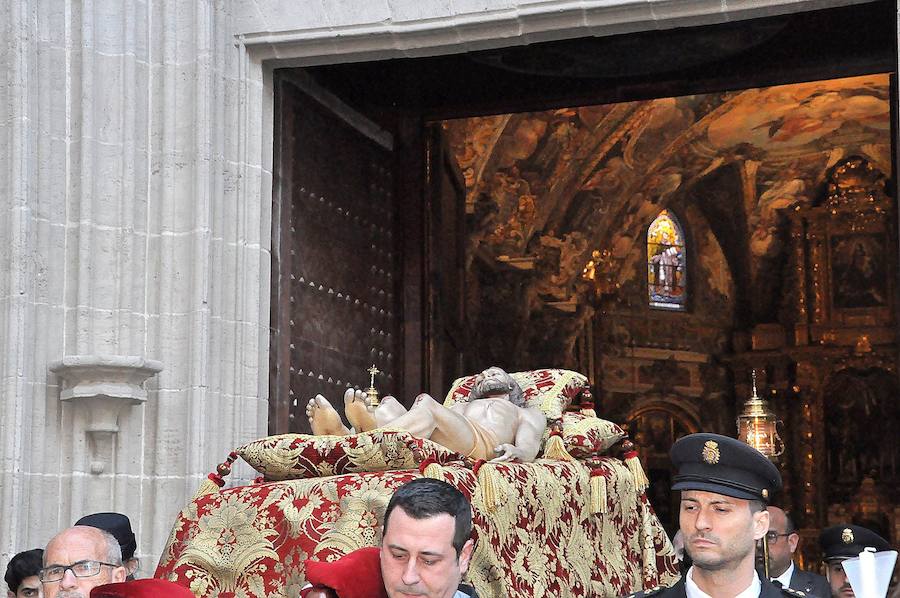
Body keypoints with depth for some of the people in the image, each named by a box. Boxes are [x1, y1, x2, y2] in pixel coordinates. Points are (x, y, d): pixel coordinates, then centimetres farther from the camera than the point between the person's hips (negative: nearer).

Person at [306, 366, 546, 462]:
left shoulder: (528, 414, 37)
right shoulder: (458, 407, 49)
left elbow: (529, 446, 13)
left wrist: (516, 451, -13)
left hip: (481, 445, -5)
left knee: (428, 407, -33)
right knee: (389, 405, -21)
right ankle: (343, 434, -51)